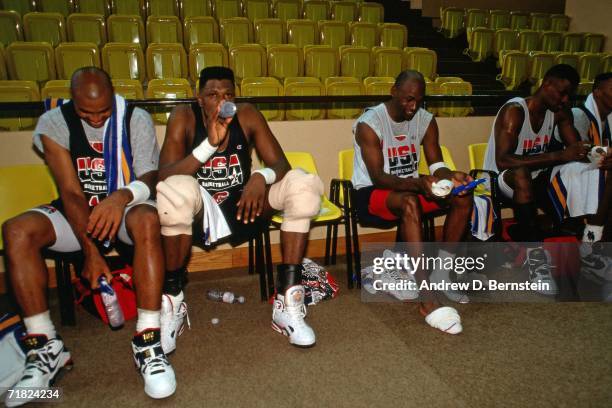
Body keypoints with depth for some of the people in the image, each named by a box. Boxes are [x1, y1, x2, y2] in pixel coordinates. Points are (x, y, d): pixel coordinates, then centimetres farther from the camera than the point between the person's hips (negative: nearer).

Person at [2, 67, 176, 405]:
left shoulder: (136, 119, -8)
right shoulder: (53, 123, -6)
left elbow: (150, 176, -13)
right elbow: (71, 192, -12)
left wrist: (124, 195, -37)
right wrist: (90, 251, -21)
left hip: (123, 207, -2)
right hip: (77, 212, 2)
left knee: (147, 220, -37)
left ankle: (147, 341, -33)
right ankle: (46, 347, -17)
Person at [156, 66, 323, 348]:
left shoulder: (247, 115, -6)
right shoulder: (184, 117, -12)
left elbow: (281, 164, -10)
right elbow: (165, 176, -22)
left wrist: (262, 177, -33)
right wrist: (210, 144, -35)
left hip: (243, 208, 3)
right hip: (200, 212, -3)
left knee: (303, 184, -18)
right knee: (176, 189, -36)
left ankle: (287, 302, -19)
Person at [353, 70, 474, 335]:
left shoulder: (425, 120, 2)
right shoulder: (369, 123, -16)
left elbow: (436, 165, -1)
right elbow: (377, 177, -23)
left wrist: (450, 176, -26)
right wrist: (417, 183, -39)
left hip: (410, 187, 6)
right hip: (371, 193, -6)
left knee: (463, 197, -16)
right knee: (410, 202, -38)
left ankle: (440, 273, -5)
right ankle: (427, 299, -38)